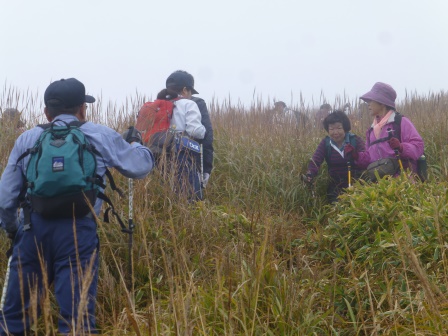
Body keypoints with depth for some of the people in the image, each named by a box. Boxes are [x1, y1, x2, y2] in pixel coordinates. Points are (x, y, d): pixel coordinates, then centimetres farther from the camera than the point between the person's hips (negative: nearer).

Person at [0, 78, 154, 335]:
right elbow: (142, 166, 20)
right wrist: (135, 143, 41)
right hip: (78, 230, -2)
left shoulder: (27, 139, 15)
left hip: (34, 229, 2)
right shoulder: (101, 136, 10)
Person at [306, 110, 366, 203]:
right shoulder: (325, 143, 2)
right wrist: (310, 174, -32)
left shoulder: (356, 140, -4)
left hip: (355, 182, -2)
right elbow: (315, 160, -11)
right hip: (336, 184, 2)